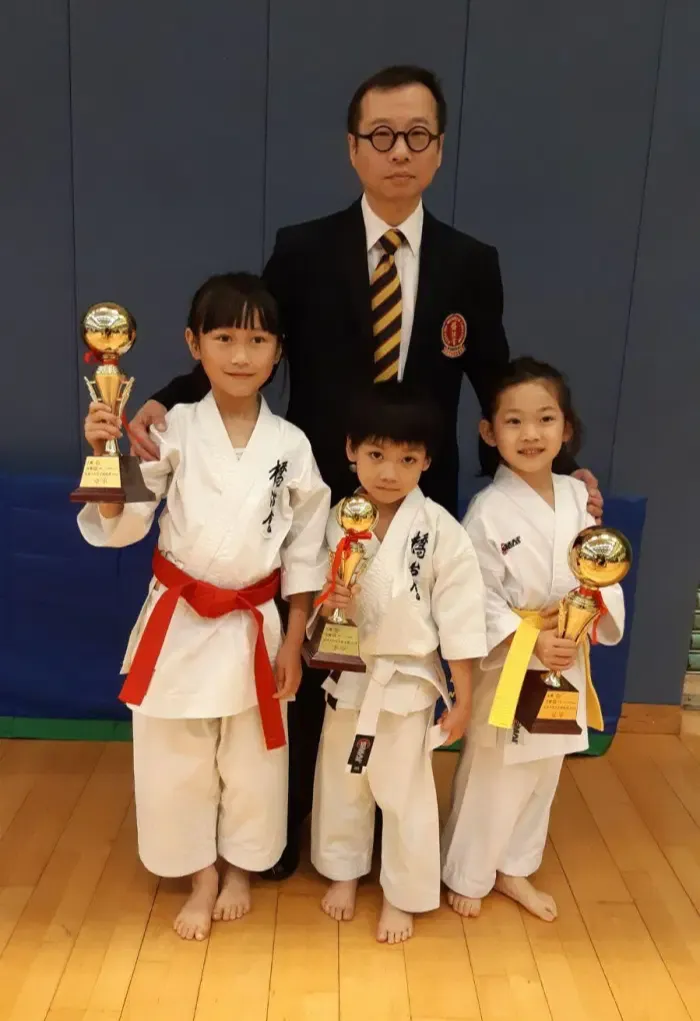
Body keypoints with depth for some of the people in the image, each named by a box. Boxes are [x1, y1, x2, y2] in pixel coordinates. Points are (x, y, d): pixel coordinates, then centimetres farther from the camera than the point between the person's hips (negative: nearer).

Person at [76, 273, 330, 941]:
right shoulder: (174, 430, -9)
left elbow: (305, 551, 1)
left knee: (252, 759, 15)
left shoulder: (290, 445, -6)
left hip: (254, 625, 0)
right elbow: (119, 526, -9)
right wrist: (103, 454, -25)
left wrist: (293, 642, 0)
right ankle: (201, 876, 39)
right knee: (175, 759, 13)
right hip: (178, 619, 0)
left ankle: (240, 869, 44)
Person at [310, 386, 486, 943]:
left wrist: (463, 698, -8)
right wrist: (327, 600, -20)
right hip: (346, 676, 4)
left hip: (408, 680, -3)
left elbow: (459, 618, -11)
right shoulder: (336, 522, -7)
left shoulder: (442, 533, -16)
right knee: (341, 780, 20)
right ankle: (344, 872, 44)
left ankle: (402, 895, 33)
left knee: (404, 792, 10)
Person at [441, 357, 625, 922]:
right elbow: (479, 598, -17)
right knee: (490, 776, 10)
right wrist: (530, 642, -24)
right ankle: (467, 875, 33)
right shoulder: (488, 511, -18)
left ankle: (514, 870, 42)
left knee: (541, 775, 21)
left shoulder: (578, 496, -2)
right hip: (507, 664, -5)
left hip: (567, 663, 6)